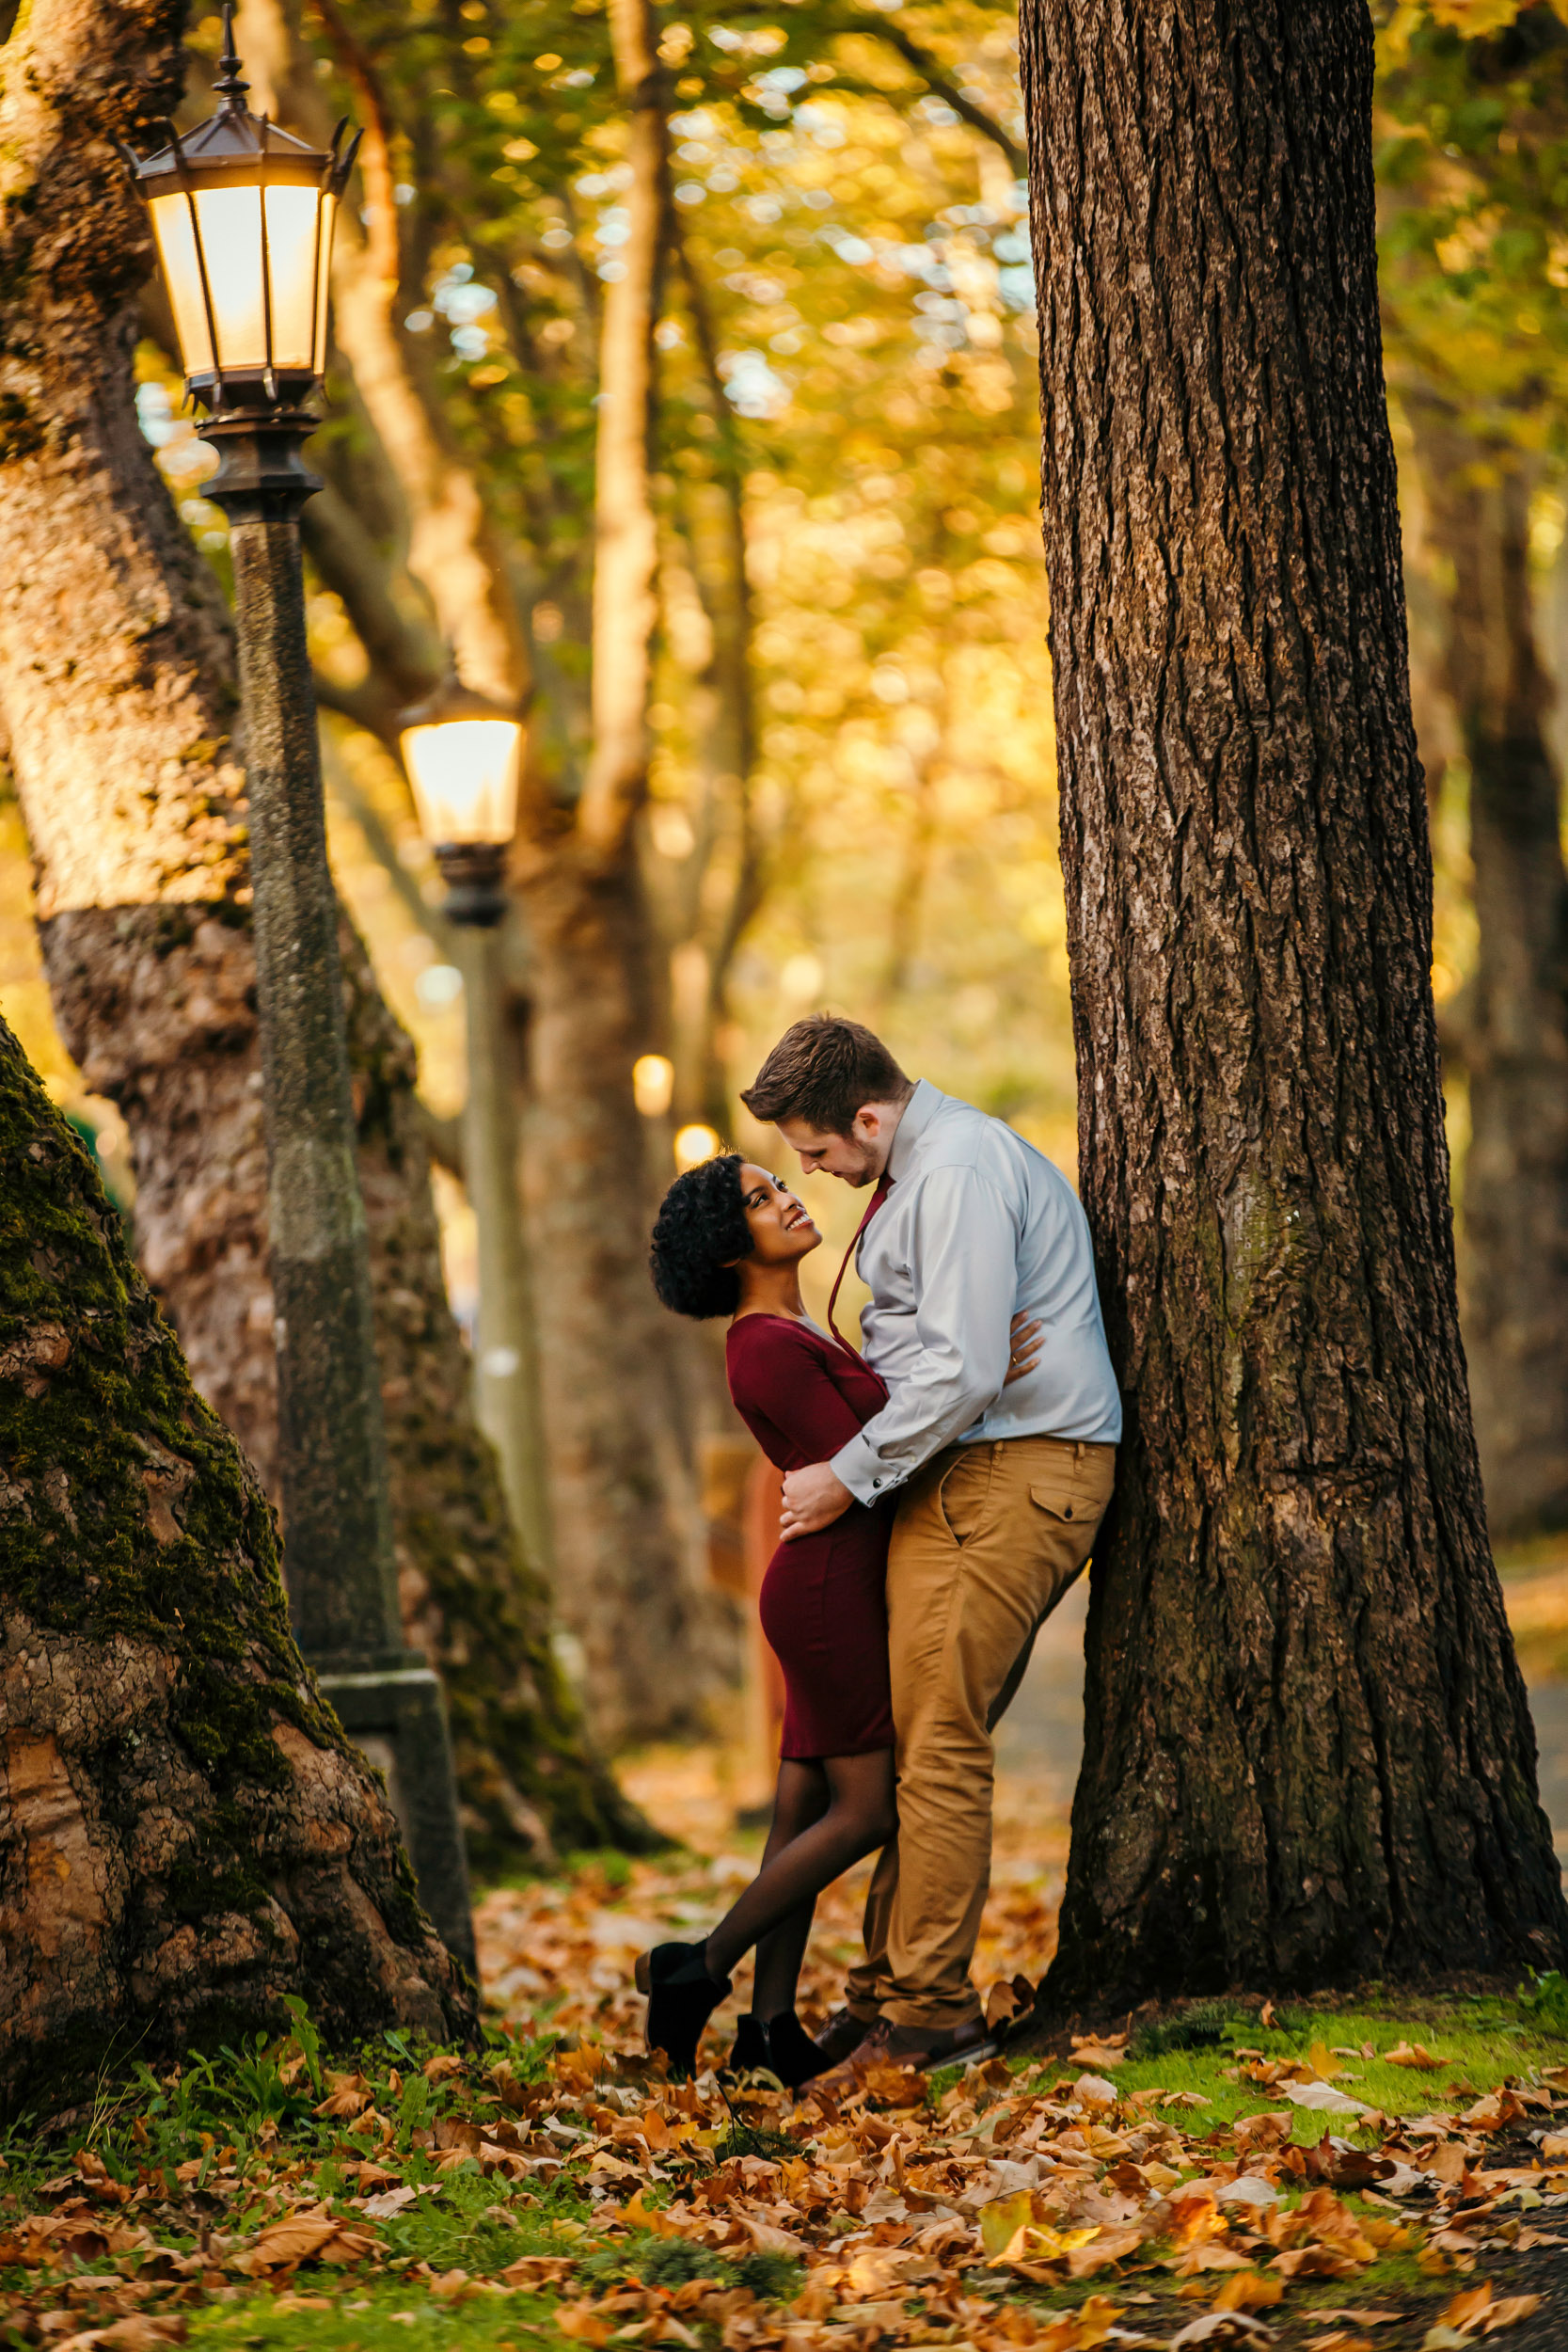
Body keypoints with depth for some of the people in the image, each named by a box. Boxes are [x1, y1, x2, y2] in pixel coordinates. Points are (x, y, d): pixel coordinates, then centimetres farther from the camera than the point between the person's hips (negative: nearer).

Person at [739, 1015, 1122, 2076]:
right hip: (963, 1473, 10)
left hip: (1015, 1472, -10)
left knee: (937, 1741, -10)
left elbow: (964, 1371, -21)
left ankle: (930, 2011, -6)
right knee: (928, 1736, 9)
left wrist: (852, 1477, -13)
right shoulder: (925, 1163, 18)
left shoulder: (958, 1172, -15)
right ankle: (893, 1982, 12)